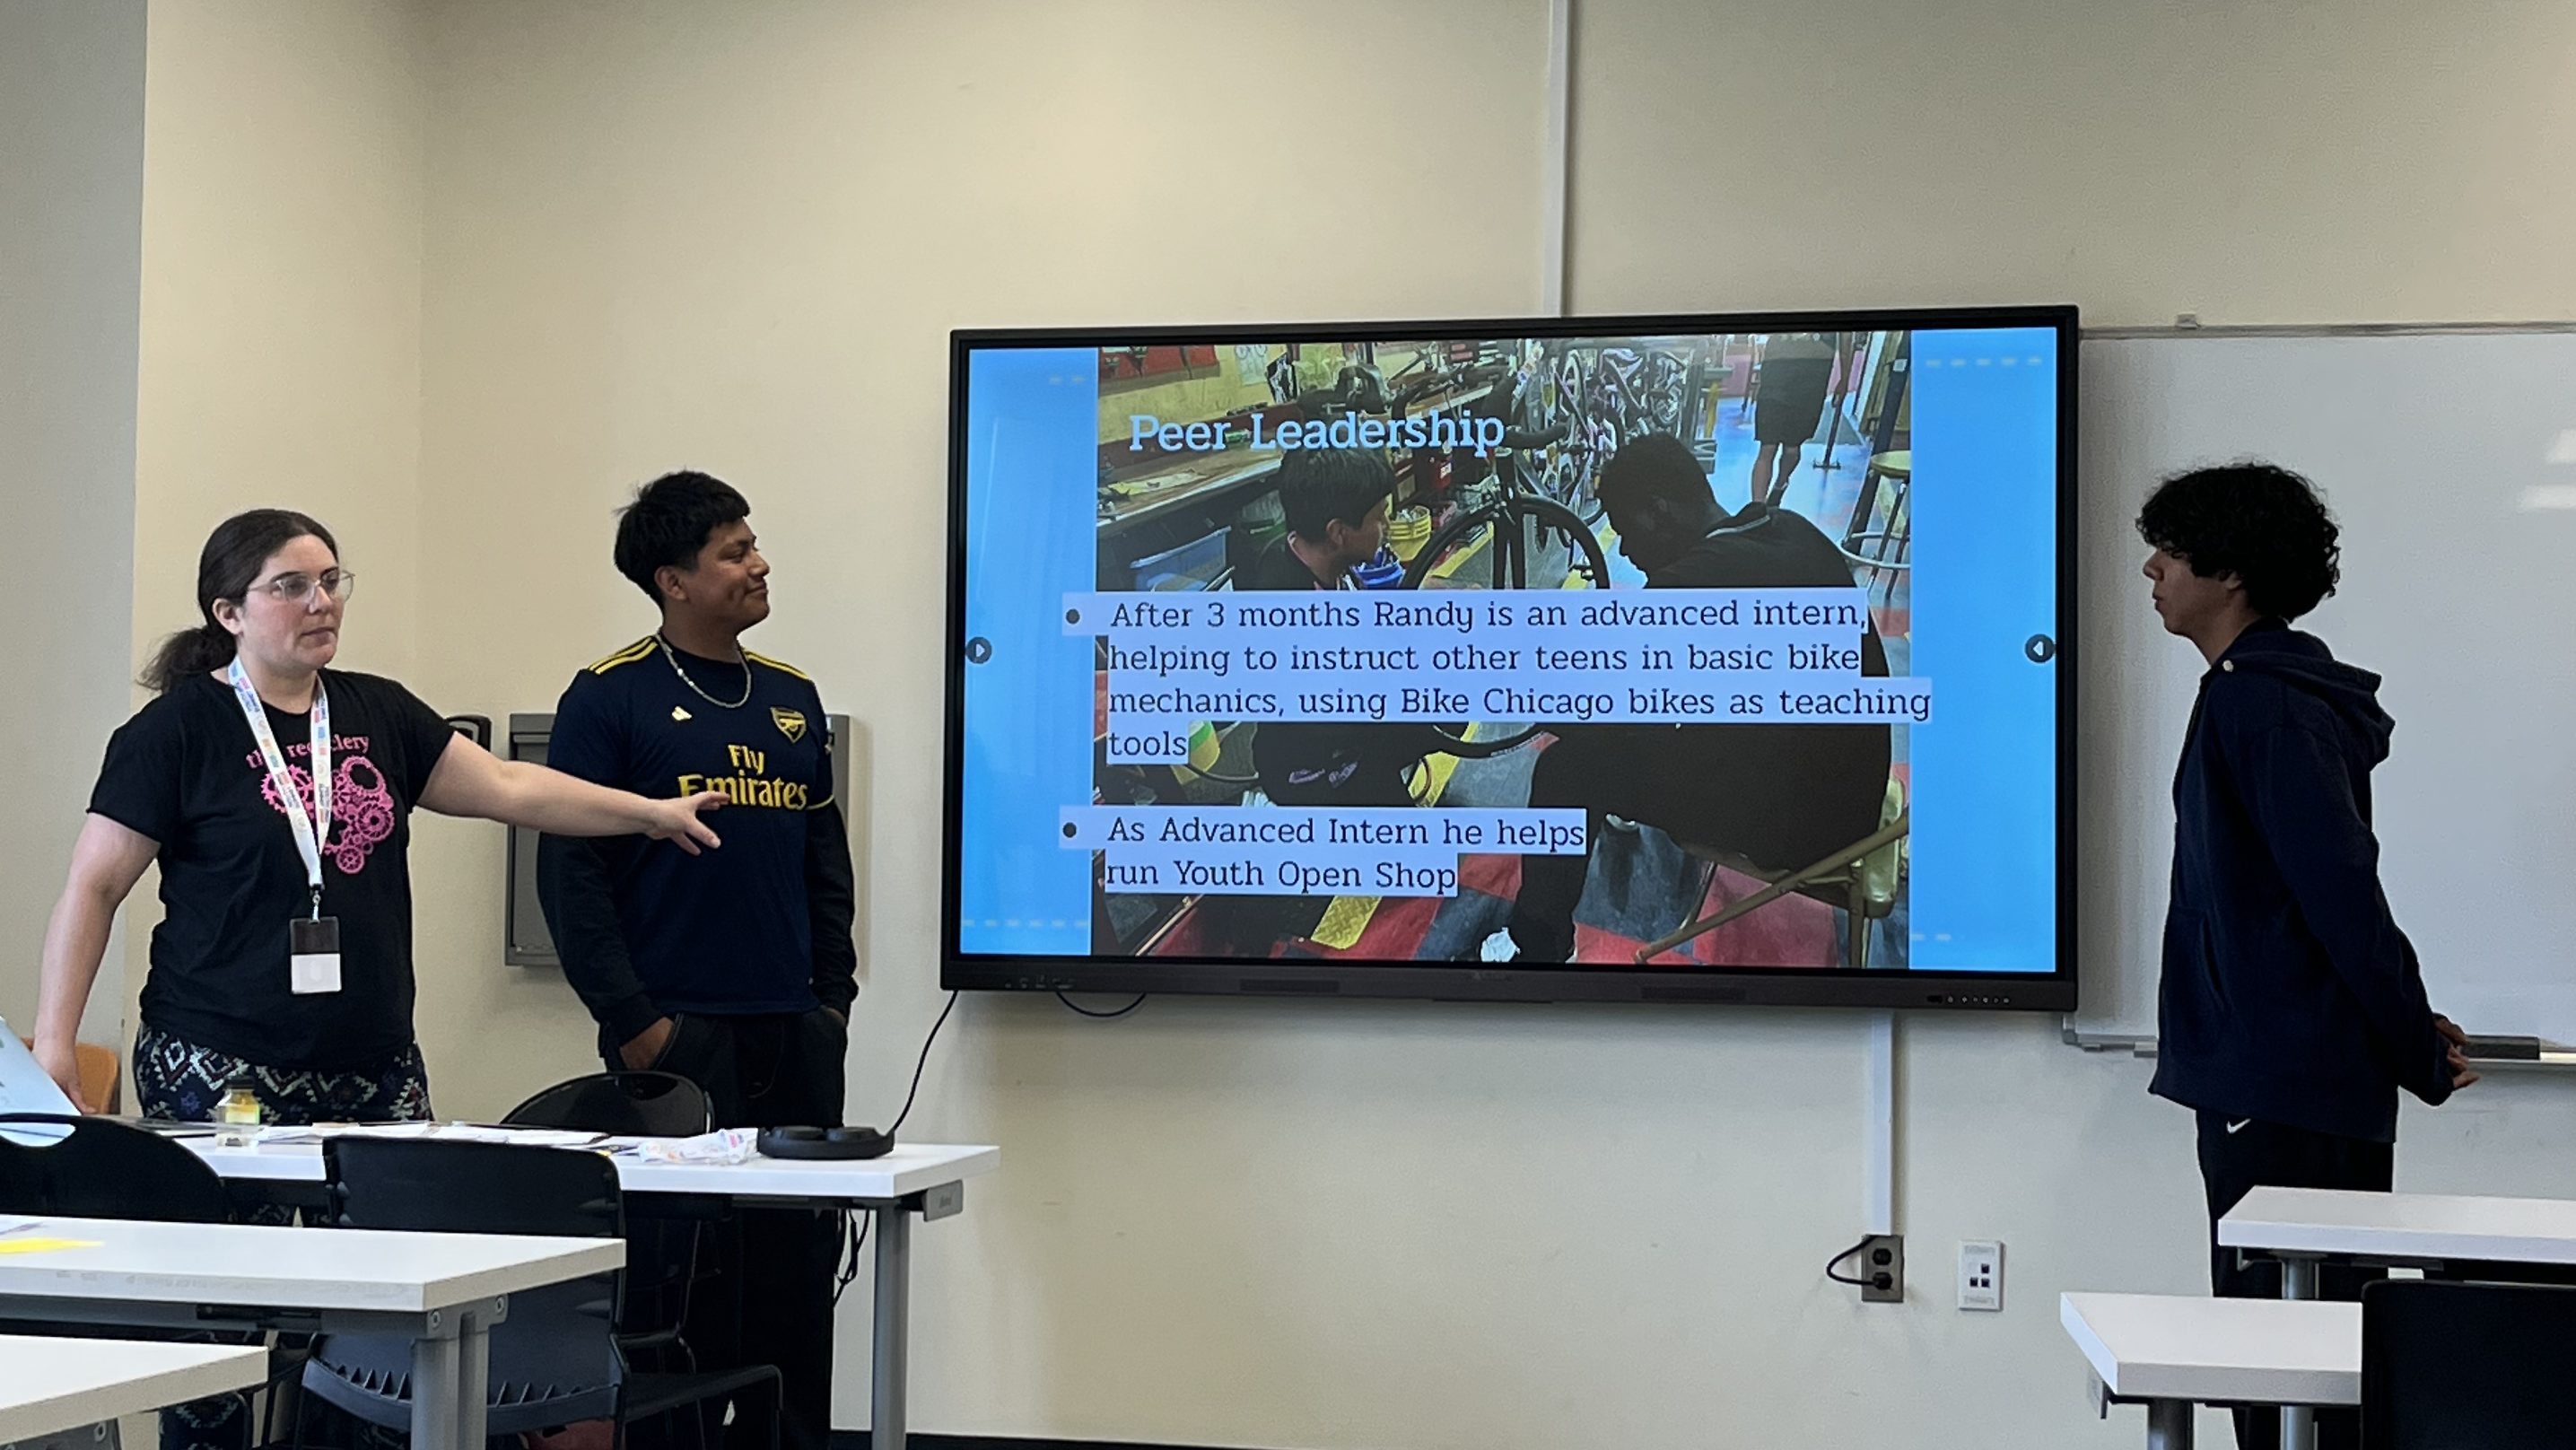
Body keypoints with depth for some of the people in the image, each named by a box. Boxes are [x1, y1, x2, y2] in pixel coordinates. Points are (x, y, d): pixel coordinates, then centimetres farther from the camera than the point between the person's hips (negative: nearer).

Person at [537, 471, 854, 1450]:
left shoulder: (793, 698, 14)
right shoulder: (609, 698, -3)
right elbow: (571, 871, -8)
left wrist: (835, 999, 8)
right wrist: (633, 1023, -12)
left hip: (797, 1039, 5)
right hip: (678, 1036, -5)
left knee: (800, 1262, 7)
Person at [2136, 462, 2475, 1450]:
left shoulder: (2267, 708, -17)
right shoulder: (2249, 697, 16)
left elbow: (2341, 892, -20)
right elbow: (2332, 896, 21)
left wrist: (2419, 1054, -13)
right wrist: (2411, 1033, 19)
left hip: (2287, 1093, -10)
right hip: (2269, 1081, 10)